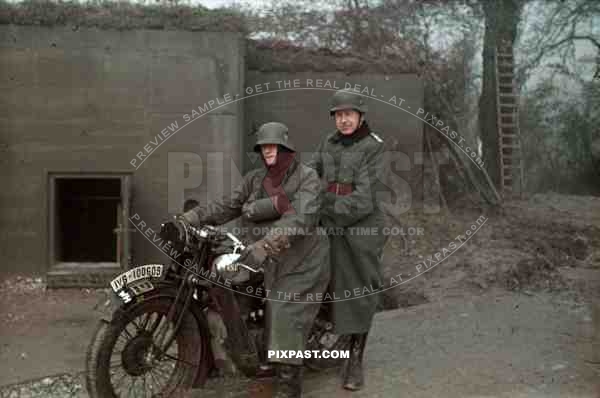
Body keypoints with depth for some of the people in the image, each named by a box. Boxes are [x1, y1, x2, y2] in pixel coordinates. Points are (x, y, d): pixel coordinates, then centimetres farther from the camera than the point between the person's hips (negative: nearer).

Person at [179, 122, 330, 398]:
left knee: (286, 317, -13)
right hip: (273, 262, 5)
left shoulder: (306, 177, -10)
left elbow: (303, 218, -25)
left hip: (303, 262, -5)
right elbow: (227, 207, 3)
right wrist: (189, 218, -11)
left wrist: (264, 245, -37)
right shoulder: (255, 179, 8)